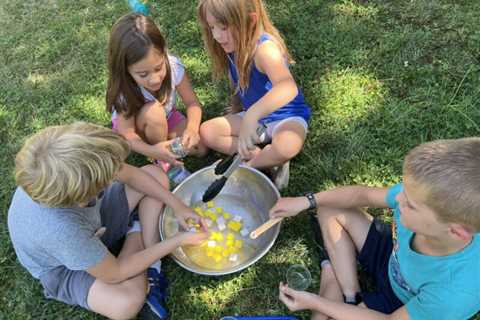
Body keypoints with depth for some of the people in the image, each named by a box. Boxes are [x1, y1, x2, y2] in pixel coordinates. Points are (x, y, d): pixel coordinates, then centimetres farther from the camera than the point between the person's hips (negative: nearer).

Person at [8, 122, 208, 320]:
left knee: (156, 174, -3)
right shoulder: (59, 231, -43)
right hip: (64, 267, -5)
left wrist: (176, 205, -12)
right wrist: (177, 241, -23)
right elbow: (114, 274, -27)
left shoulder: (73, 165, -31)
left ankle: (149, 259, -5)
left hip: (92, 223, 6)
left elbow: (131, 174, -10)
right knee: (127, 302, -32)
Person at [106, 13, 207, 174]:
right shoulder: (123, 91, -34)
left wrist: (192, 129, -42)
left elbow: (192, 103, -21)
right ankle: (162, 162, -12)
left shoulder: (173, 66, -31)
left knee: (200, 148, -17)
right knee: (153, 111, -37)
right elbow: (128, 135, -28)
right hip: (132, 125, -2)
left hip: (167, 117, 2)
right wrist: (152, 151, -49)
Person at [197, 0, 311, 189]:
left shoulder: (264, 48, -31)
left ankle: (249, 165, -8)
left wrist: (251, 116, -64)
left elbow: (288, 88, -52)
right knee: (206, 131, -7)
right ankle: (268, 159, -10)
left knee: (287, 146, -40)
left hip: (287, 116, -7)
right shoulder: (233, 46, -8)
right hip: (254, 118, 7)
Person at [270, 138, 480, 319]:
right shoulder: (426, 197, -31)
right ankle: (350, 294, 0)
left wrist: (316, 303, -21)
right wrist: (307, 201, -13)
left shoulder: (455, 294, -41)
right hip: (392, 257, 5)